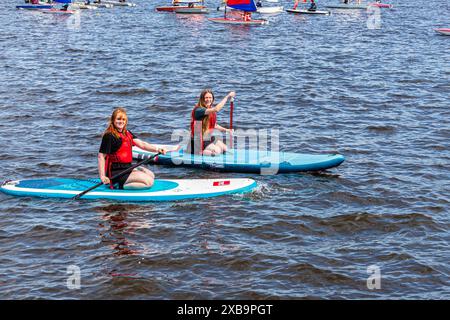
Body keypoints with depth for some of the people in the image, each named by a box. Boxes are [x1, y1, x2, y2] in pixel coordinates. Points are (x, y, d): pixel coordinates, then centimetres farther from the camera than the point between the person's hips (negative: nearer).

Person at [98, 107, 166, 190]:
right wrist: (102, 176, -27)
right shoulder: (109, 136, -15)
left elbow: (142, 144, 2)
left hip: (127, 167, 9)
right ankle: (122, 186, -10)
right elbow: (101, 156, -18)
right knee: (149, 181, -13)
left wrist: (157, 149, -14)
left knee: (151, 175, 14)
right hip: (116, 172, -9)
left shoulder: (127, 133, 11)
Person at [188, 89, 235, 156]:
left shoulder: (212, 111, 6)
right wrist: (227, 96, -31)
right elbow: (216, 109, -36)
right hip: (199, 141, -9)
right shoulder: (198, 110, -23)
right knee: (217, 151, -19)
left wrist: (225, 130, 3)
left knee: (225, 149, 2)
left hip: (209, 138, 9)